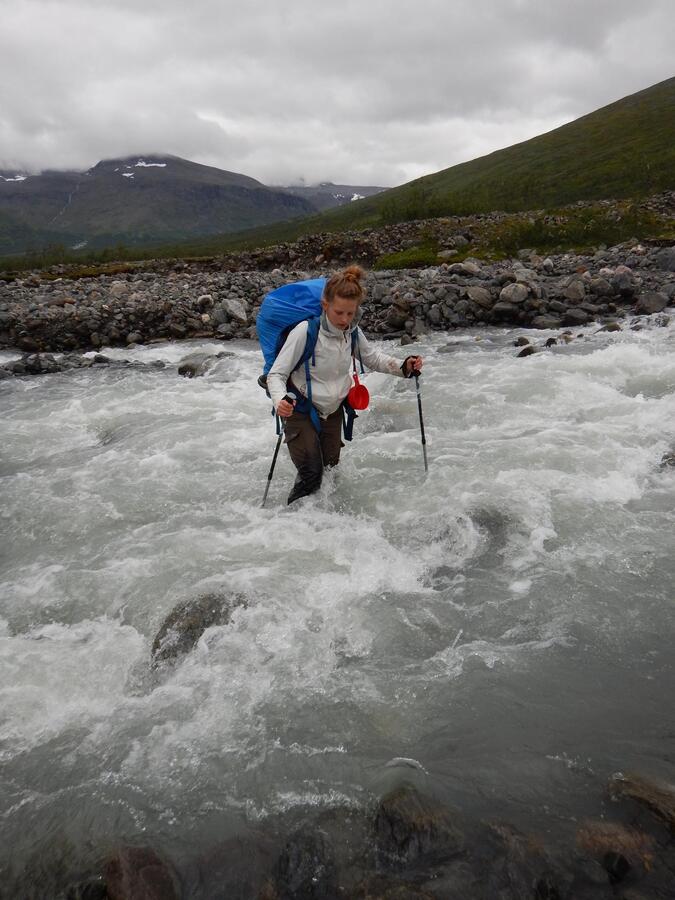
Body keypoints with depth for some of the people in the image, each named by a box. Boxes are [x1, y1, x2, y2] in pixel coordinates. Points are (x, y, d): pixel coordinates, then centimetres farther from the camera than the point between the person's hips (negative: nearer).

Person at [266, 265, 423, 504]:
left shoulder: (352, 331, -9)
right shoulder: (305, 331, -27)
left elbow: (372, 357, 11)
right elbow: (276, 374, -22)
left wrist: (403, 367, -6)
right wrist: (280, 401, -43)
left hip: (333, 411, 5)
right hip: (301, 411, -5)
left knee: (331, 470, 15)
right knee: (311, 476, -13)